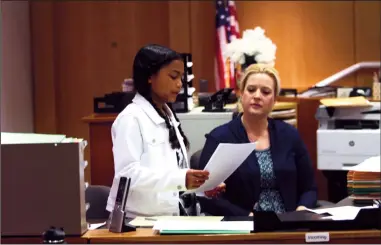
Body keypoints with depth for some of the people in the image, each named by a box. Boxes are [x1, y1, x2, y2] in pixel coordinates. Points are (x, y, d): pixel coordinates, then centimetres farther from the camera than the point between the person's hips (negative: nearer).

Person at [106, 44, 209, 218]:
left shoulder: (168, 116, 15)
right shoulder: (131, 118, -10)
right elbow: (127, 174, -20)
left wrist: (200, 184, 0)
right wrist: (181, 179, -29)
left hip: (171, 217, 7)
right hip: (140, 220, -7)